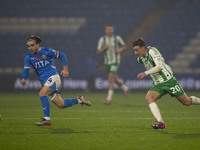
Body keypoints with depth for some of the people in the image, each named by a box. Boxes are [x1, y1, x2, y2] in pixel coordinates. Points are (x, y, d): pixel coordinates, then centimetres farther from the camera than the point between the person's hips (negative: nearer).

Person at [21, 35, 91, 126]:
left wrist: (65, 69, -8)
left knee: (42, 94, -30)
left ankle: (47, 119, -30)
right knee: (60, 104, 5)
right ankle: (79, 100, 28)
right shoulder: (28, 56, 4)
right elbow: (26, 69, -5)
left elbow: (62, 56, 1)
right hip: (44, 81, 6)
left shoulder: (46, 51, -8)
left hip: (52, 77, -6)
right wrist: (24, 79, -26)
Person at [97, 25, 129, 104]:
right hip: (107, 62, 4)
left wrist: (120, 50, -8)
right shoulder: (102, 39, 0)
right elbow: (98, 51, 0)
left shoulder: (117, 38, -3)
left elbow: (124, 46, 13)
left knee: (111, 78, -18)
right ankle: (125, 88, 45)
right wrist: (104, 48, -20)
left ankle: (109, 98, -16)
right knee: (115, 79, 14)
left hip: (116, 61, -4)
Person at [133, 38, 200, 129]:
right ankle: (160, 122, -32)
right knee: (148, 97, -24)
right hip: (158, 85, 6)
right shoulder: (140, 58, 6)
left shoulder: (152, 51, -17)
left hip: (169, 81, -6)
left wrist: (146, 73, -37)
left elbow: (160, 66, -28)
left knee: (187, 102, 2)